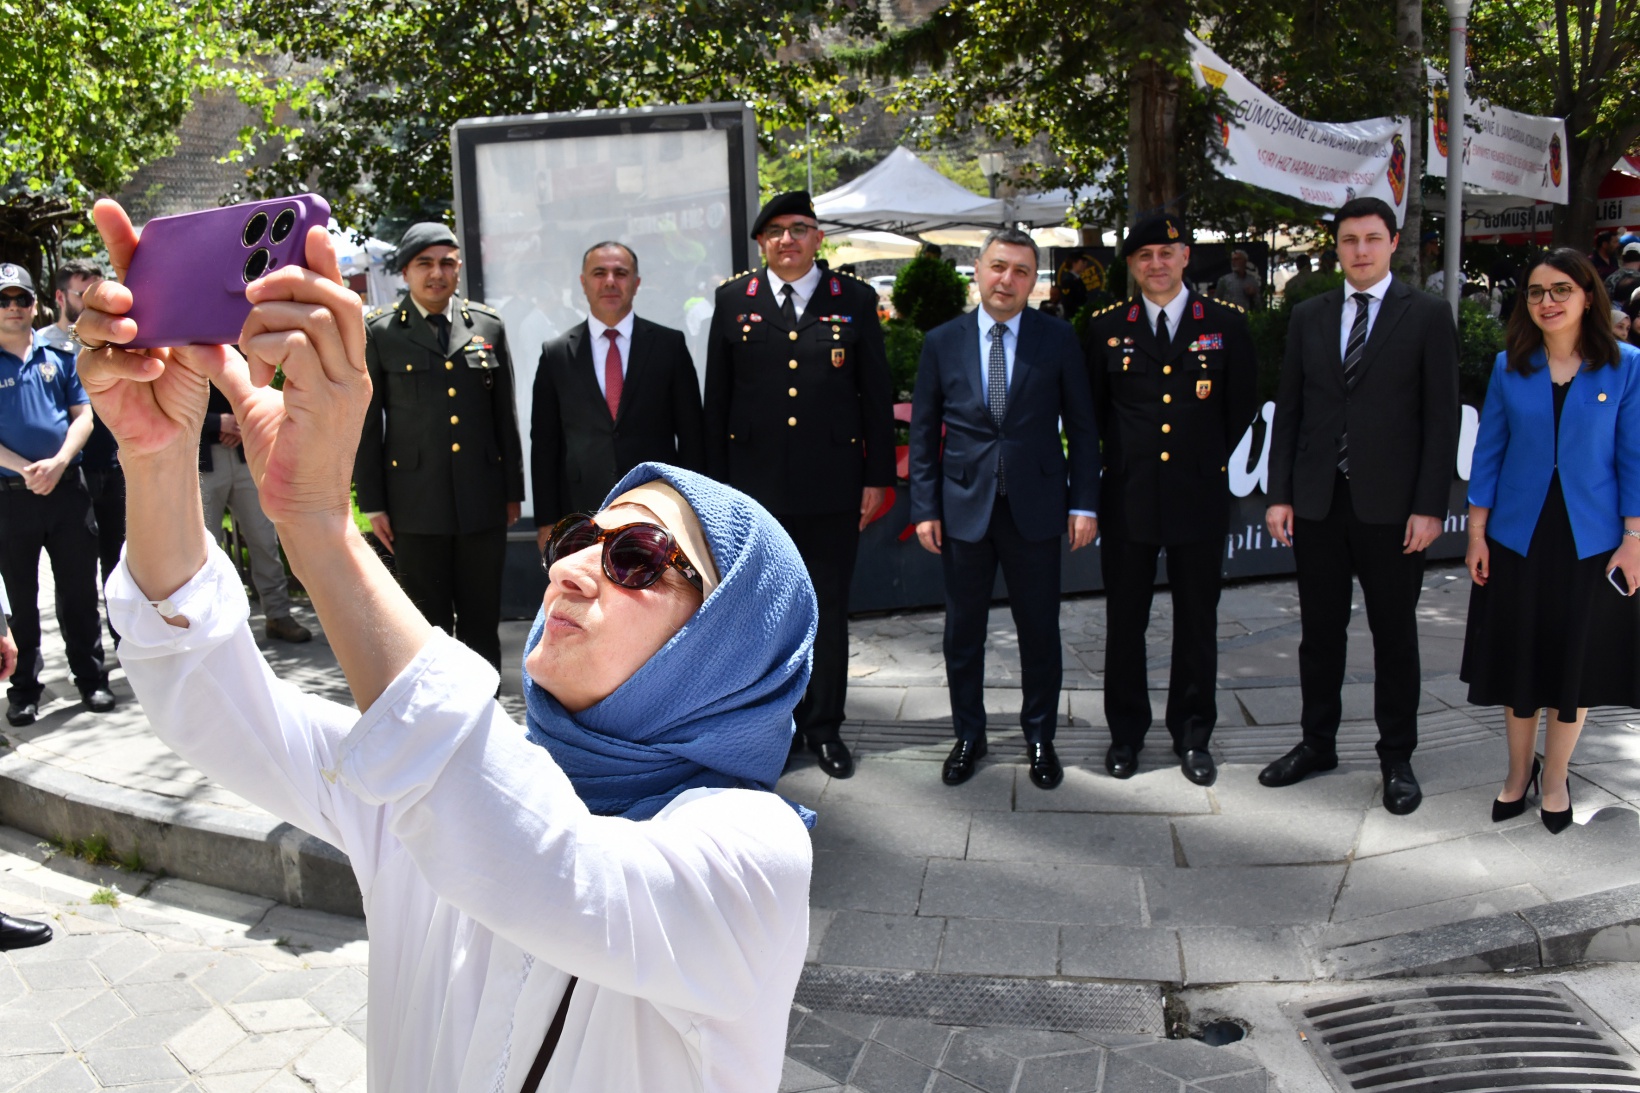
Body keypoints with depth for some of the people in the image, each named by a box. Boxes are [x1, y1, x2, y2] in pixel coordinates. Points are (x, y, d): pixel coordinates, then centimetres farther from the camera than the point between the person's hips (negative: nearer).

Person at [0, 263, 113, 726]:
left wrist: (58, 463, -12)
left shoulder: (60, 356, 7)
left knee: (79, 589, 7)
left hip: (67, 488, 2)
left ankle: (91, 679, 17)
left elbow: (83, 415, 3)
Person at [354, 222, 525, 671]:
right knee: (427, 625, 6)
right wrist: (373, 503, -1)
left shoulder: (488, 326, 8)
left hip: (483, 501, 2)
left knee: (482, 621, 10)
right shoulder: (380, 333, 1)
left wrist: (513, 490, 10)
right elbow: (366, 423, 2)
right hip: (416, 504, -2)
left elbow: (505, 415, 11)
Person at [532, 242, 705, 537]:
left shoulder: (669, 344, 4)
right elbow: (544, 443, 7)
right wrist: (547, 521, 2)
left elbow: (691, 434, 4)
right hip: (581, 516, 1)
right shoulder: (556, 355, 6)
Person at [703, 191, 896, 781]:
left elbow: (876, 394, 4)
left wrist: (878, 477, 0)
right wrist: (717, 481, 2)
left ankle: (825, 725, 22)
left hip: (832, 483, 0)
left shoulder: (854, 299, 4)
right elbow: (716, 397, 6)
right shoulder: (734, 300, 5)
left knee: (828, 609, 8)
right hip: (754, 483, 1)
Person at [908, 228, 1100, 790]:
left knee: (1039, 630, 8)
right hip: (963, 507, 1)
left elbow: (1081, 427, 2)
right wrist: (924, 508, 0)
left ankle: (1039, 737, 25)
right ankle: (968, 736, 26)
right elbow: (923, 433, 6)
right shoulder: (942, 342, 3)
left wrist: (1084, 503, -3)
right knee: (962, 631, 9)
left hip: (1034, 506, -1)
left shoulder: (1059, 338, 0)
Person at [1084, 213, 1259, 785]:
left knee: (1197, 622, 8)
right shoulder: (1105, 326, 4)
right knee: (1124, 620, 7)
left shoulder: (1226, 321, 3)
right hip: (1128, 497, 0)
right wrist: (1119, 457, 8)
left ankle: (1193, 736, 23)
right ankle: (1126, 733, 22)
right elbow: (1089, 406, 11)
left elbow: (1243, 401, 9)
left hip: (1199, 496, 0)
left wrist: (1212, 459, 7)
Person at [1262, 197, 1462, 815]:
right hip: (1317, 503, 3)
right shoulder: (1309, 317, 9)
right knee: (1320, 631, 12)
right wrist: (1279, 495, 2)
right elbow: (1288, 410, 9)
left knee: (1394, 636, 7)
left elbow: (1441, 417, -4)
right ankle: (1317, 743, 25)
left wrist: (1429, 507, -10)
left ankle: (1397, 759, 19)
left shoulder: (1427, 316, -1)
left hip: (1390, 506, -3)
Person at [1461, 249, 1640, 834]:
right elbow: (1488, 452, 4)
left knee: (1575, 660, 9)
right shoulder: (1510, 367, 1)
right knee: (1518, 659, 10)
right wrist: (1476, 533, 0)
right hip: (1518, 538, 1)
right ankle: (1519, 772, 29)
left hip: (1591, 541, -1)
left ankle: (1555, 780, 27)